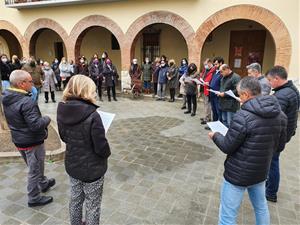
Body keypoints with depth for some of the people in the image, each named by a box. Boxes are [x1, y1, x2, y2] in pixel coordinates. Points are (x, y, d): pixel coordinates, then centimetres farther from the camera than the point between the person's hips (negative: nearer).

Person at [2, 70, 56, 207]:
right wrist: (47, 119, -13)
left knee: (34, 167, 27)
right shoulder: (26, 102, -29)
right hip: (32, 142, -8)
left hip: (18, 139, 9)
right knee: (34, 171, 10)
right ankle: (34, 198, 27)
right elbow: (36, 125, -32)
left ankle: (44, 183, 48)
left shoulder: (7, 98, -1)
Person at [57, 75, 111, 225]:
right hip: (92, 168, -6)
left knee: (75, 200, 26)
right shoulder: (92, 115, -29)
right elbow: (101, 147, -22)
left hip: (72, 165, 6)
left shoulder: (62, 111, -9)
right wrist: (107, 153, -2)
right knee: (92, 206, 16)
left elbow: (64, 137, 5)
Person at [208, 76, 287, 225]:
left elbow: (227, 147, -17)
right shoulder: (280, 115, -3)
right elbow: (279, 146, 8)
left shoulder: (243, 116, -25)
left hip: (238, 174, -7)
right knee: (261, 207, 29)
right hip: (261, 172, 7)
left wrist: (215, 135, 1)